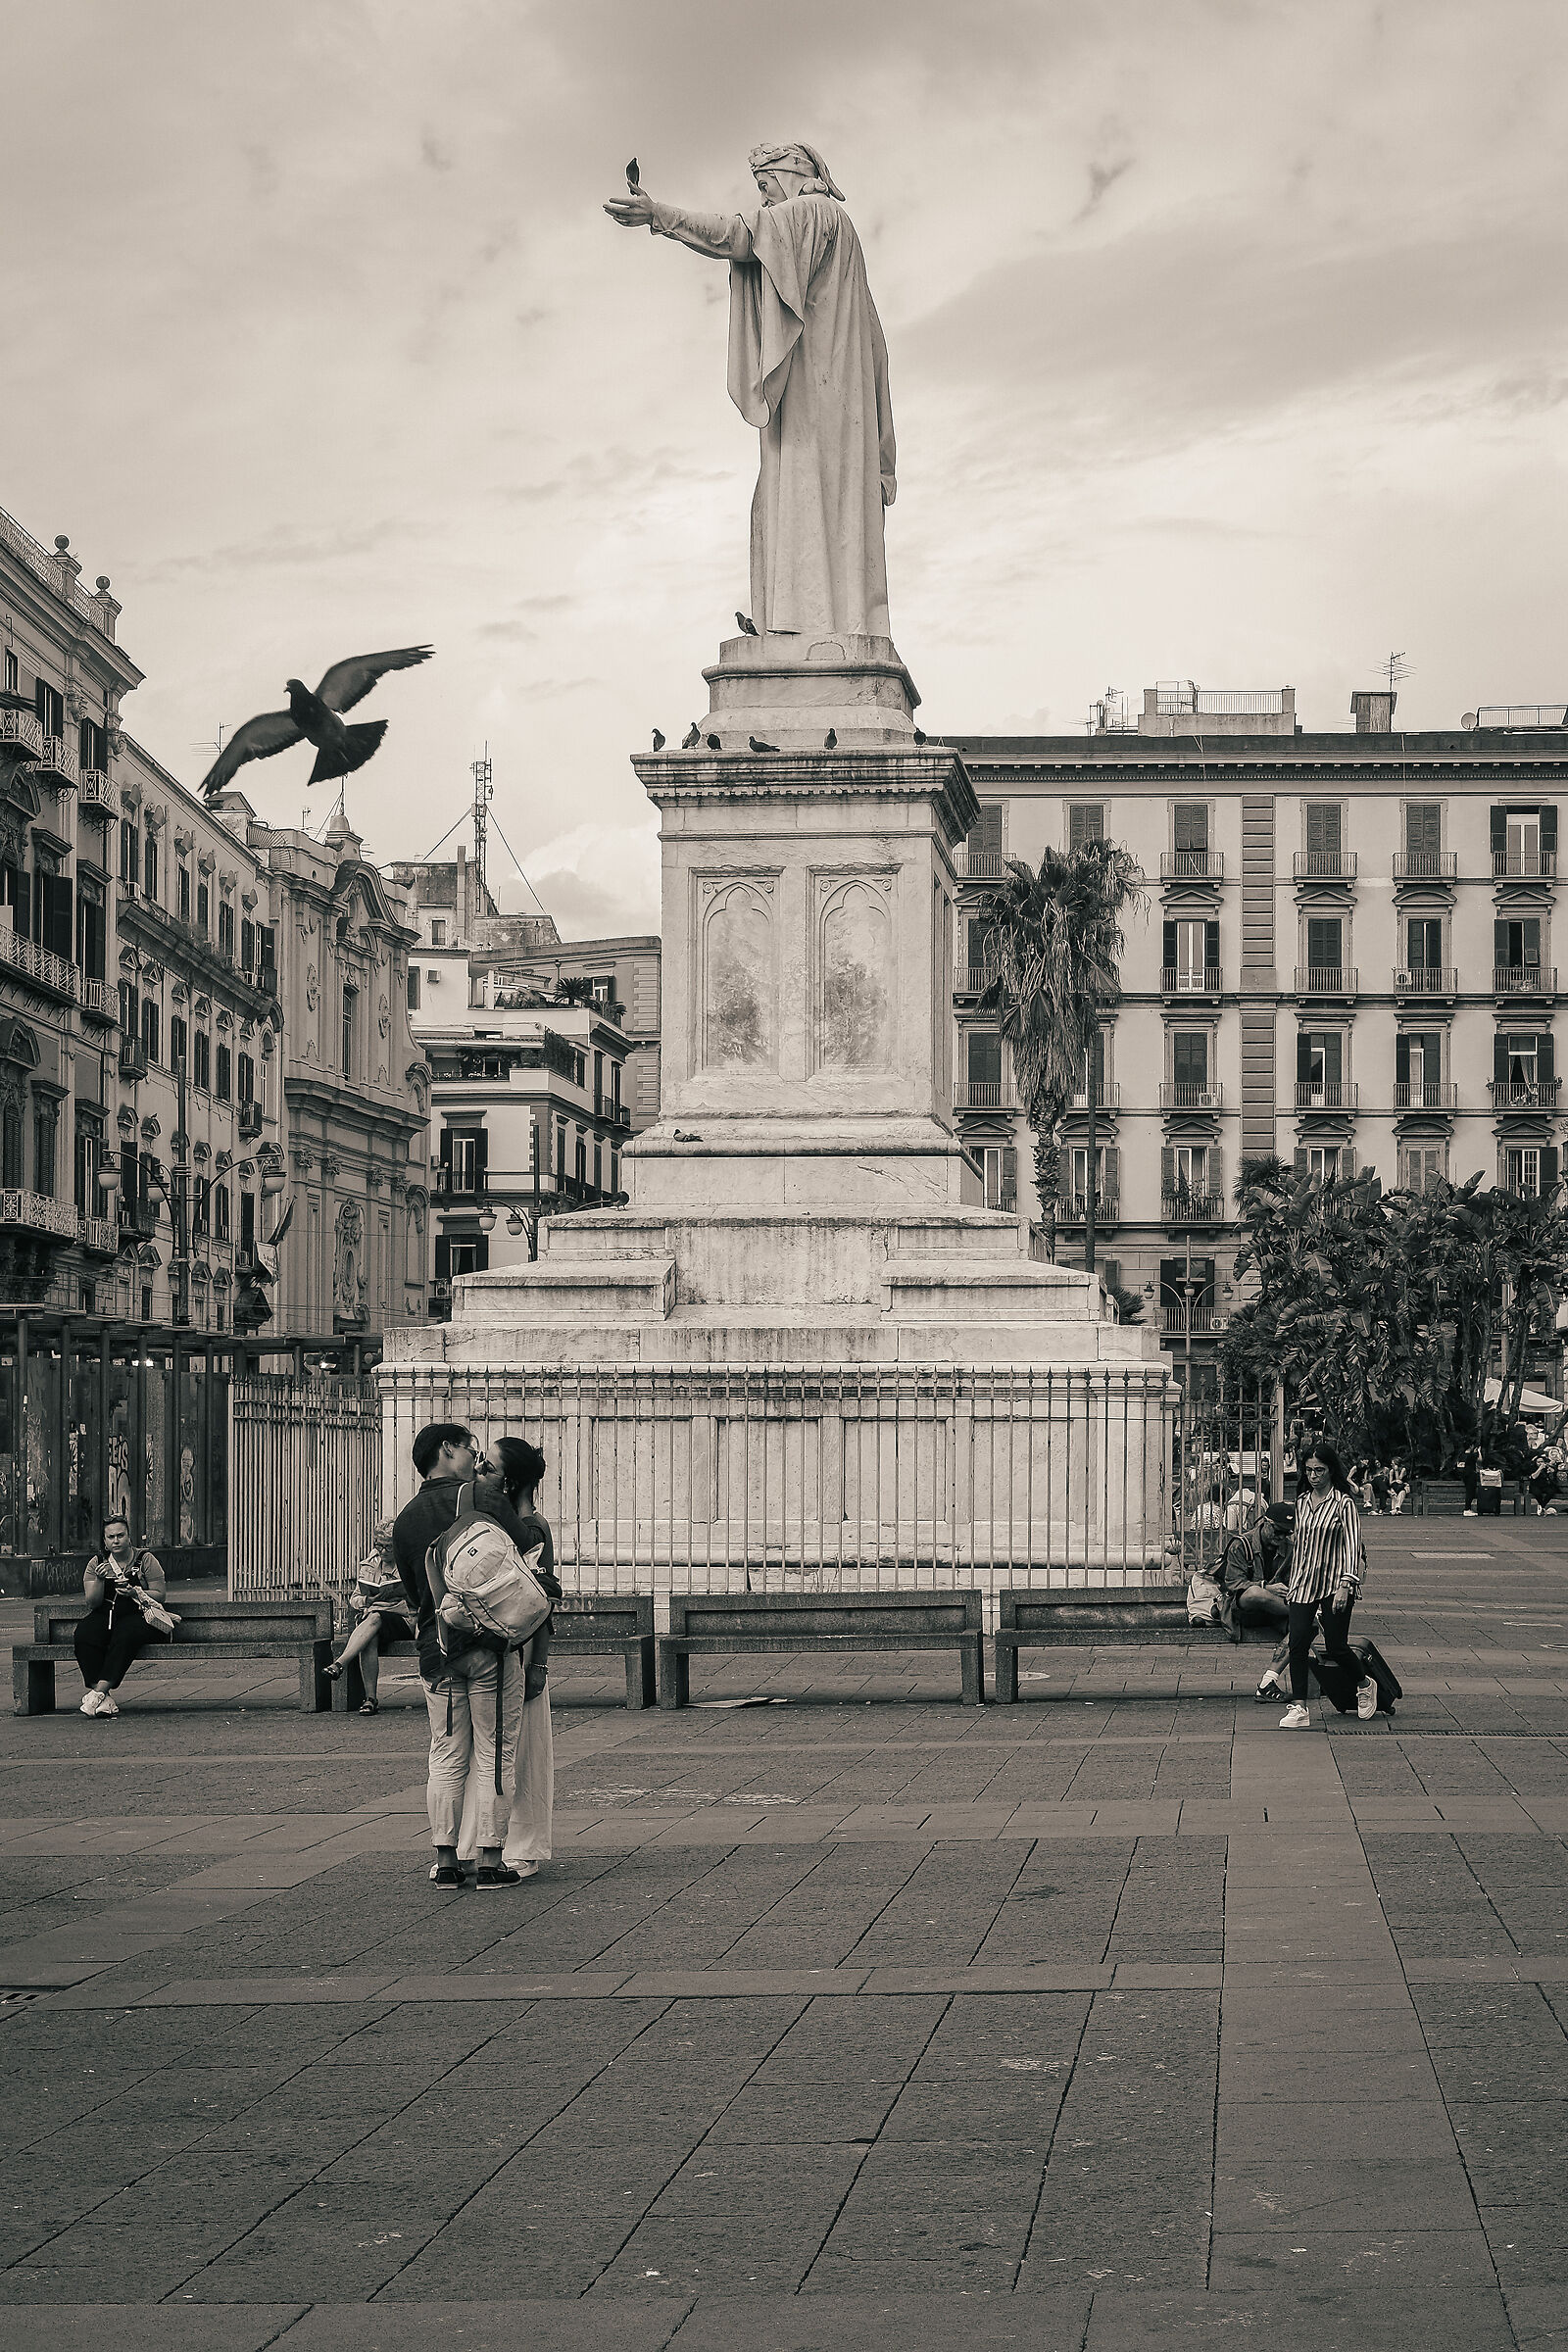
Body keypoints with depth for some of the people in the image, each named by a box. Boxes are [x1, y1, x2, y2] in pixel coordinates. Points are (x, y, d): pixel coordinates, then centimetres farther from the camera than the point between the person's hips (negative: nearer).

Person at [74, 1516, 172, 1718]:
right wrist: (100, 1580, -15)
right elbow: (92, 1603, 3)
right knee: (83, 1635, -30)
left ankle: (99, 1691, -39)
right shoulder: (96, 1563, 11)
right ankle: (104, 1700, -36)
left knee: (125, 1635, -38)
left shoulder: (145, 1560, 4)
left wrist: (135, 1593, -19)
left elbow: (160, 1594, -1)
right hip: (105, 1616, 3)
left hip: (138, 1616, -2)